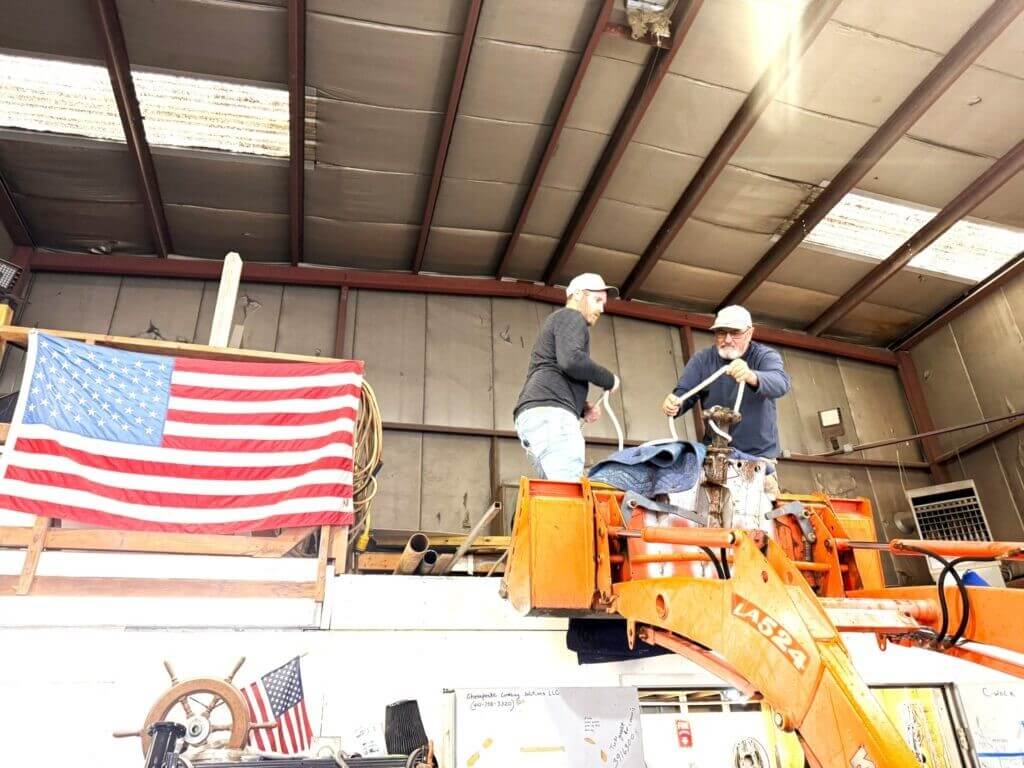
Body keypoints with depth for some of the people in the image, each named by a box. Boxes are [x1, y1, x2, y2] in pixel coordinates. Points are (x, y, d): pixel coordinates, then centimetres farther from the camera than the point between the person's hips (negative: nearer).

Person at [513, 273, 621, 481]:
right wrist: (609, 379, 1)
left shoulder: (558, 322, 36)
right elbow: (571, 360, -14)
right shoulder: (570, 317, 6)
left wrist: (582, 408, 17)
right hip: (549, 413, -10)